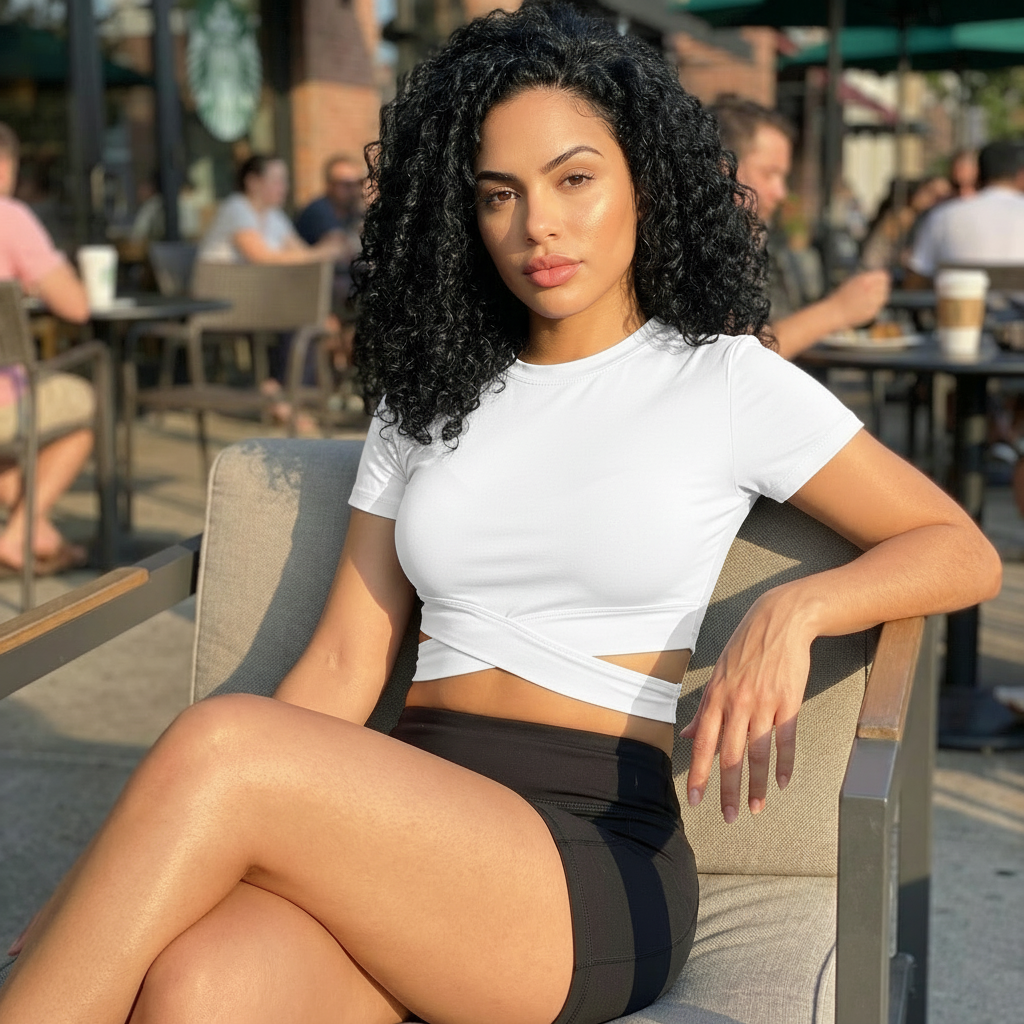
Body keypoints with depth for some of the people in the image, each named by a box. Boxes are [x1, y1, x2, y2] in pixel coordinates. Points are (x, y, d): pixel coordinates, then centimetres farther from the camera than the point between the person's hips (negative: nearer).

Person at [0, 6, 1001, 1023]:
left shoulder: (725, 379, 7)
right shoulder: (428, 393, 18)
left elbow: (964, 553, 10)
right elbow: (342, 668, 12)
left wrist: (791, 610, -11)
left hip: (591, 862, -3)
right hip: (400, 840, 3)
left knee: (214, 745, -30)